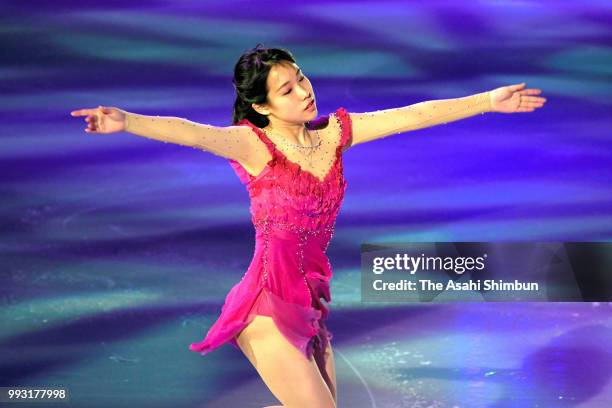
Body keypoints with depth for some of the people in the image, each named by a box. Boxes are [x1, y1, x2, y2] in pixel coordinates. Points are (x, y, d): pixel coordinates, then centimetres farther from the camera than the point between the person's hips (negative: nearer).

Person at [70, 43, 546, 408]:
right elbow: (192, 133, -31)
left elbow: (411, 115, 4)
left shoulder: (334, 132, 4)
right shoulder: (255, 145, -12)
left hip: (310, 301, 7)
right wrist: (126, 122, -48)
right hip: (270, 303, -7)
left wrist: (486, 101, 3)